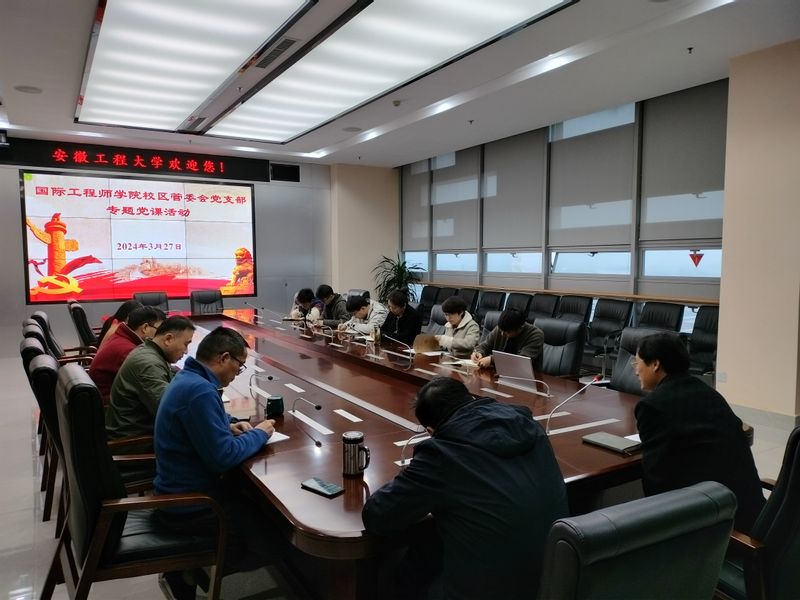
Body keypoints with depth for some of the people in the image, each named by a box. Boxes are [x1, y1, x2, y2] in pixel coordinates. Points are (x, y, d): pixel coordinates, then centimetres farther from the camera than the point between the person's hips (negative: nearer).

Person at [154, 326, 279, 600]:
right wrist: (258, 434, -12)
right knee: (270, 541, -5)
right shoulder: (200, 391, -28)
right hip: (188, 503, -10)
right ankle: (192, 571, 5)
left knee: (257, 505, 19)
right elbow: (223, 457, -29)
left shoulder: (188, 378, 5)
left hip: (181, 489, 10)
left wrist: (229, 425, 6)